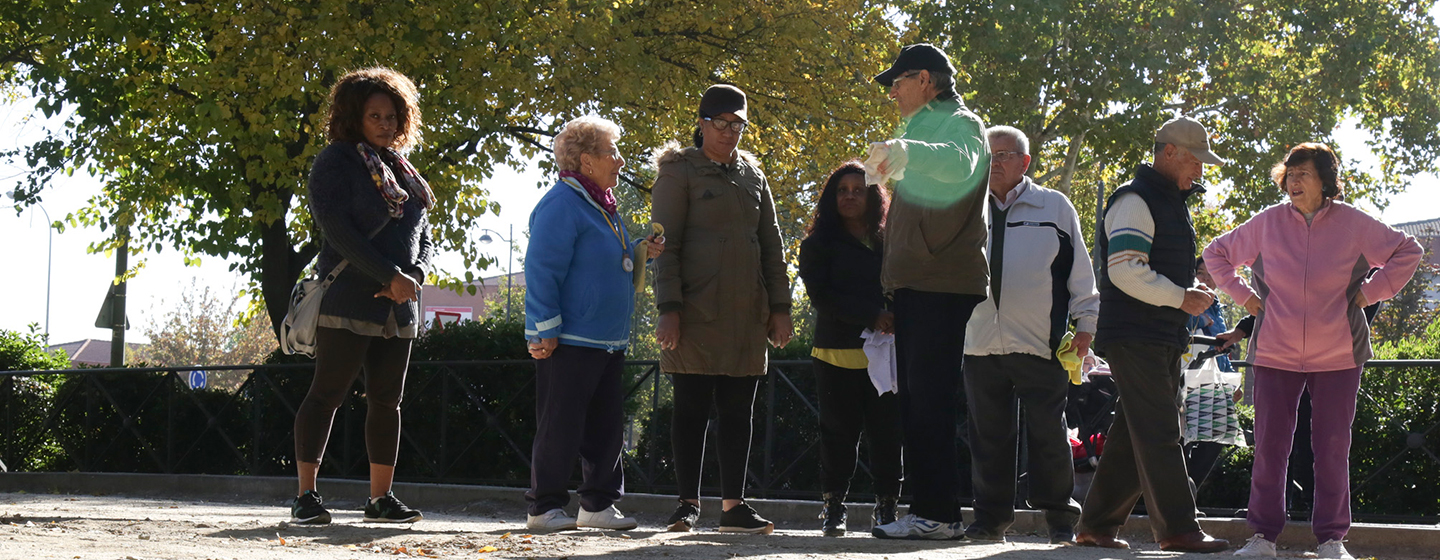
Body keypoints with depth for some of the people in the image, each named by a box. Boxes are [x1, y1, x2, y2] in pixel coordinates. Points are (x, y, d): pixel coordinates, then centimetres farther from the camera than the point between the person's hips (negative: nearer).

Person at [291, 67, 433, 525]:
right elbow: (339, 230, -14)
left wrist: (415, 276, -4)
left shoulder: (401, 171, 17)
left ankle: (381, 497, 13)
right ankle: (306, 496, -3)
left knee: (387, 401, 8)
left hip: (398, 310, 7)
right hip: (348, 302, -7)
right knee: (326, 394, -5)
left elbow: (423, 235, 17)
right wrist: (393, 277, -18)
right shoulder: (335, 162, -4)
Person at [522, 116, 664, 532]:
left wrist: (640, 253, 9)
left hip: (607, 341, 10)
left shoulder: (602, 206, 17)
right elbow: (541, 270, -16)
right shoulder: (562, 204, -13)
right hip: (568, 342, -10)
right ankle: (544, 508, 3)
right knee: (560, 426, -4)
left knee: (607, 425, 10)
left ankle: (599, 504, 18)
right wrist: (545, 331, -19)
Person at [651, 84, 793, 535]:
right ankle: (688, 505, 4)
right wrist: (669, 309, -13)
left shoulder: (753, 175, 16)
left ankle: (733, 505, 7)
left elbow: (772, 246, 17)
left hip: (746, 314, 5)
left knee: (738, 412, 4)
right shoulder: (680, 172, 0)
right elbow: (665, 245, -5)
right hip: (696, 312, -5)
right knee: (692, 408, -2)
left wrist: (779, 307, 10)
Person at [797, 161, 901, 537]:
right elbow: (821, 295, -4)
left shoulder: (888, 243, 14)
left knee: (886, 432, -2)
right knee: (839, 432, 0)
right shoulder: (819, 244, 8)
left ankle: (886, 507, 4)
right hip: (837, 354, -1)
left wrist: (895, 325, -8)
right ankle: (833, 509, 6)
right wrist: (871, 316, -15)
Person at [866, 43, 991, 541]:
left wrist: (907, 150, -46)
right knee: (915, 401, 9)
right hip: (915, 284, 10)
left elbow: (959, 164, -32)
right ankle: (925, 508, 12)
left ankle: (939, 513, -13)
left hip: (943, 286, -10)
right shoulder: (922, 128, 23)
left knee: (930, 400, -13)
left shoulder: (960, 123, -7)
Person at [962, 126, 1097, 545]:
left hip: (1040, 346, -3)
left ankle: (1061, 519, 8)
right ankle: (991, 518, 12)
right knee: (989, 436, 5)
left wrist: (1085, 323, 2)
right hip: (980, 345, 3)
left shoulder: (1055, 208, 8)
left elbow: (1079, 270, 8)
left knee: (1048, 434, 0)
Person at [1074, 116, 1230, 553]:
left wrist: (1194, 294, 10)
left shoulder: (1173, 202, 22)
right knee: (1158, 436, -11)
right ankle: (1177, 529, -11)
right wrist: (1181, 298, -17)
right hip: (1134, 336, -10)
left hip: (1162, 338, 10)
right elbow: (1125, 270, -20)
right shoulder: (1137, 201, -10)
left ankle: (1097, 525, 14)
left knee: (1134, 436, 9)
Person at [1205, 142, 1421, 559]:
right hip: (1275, 354, 0)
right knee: (1269, 447, -1)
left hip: (1338, 357, 0)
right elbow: (1216, 253, 15)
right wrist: (1242, 294, 4)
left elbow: (1408, 251, 10)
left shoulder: (1354, 224, -1)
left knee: (1333, 449, 2)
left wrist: (1371, 292, 1)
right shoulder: (1267, 223, 1)